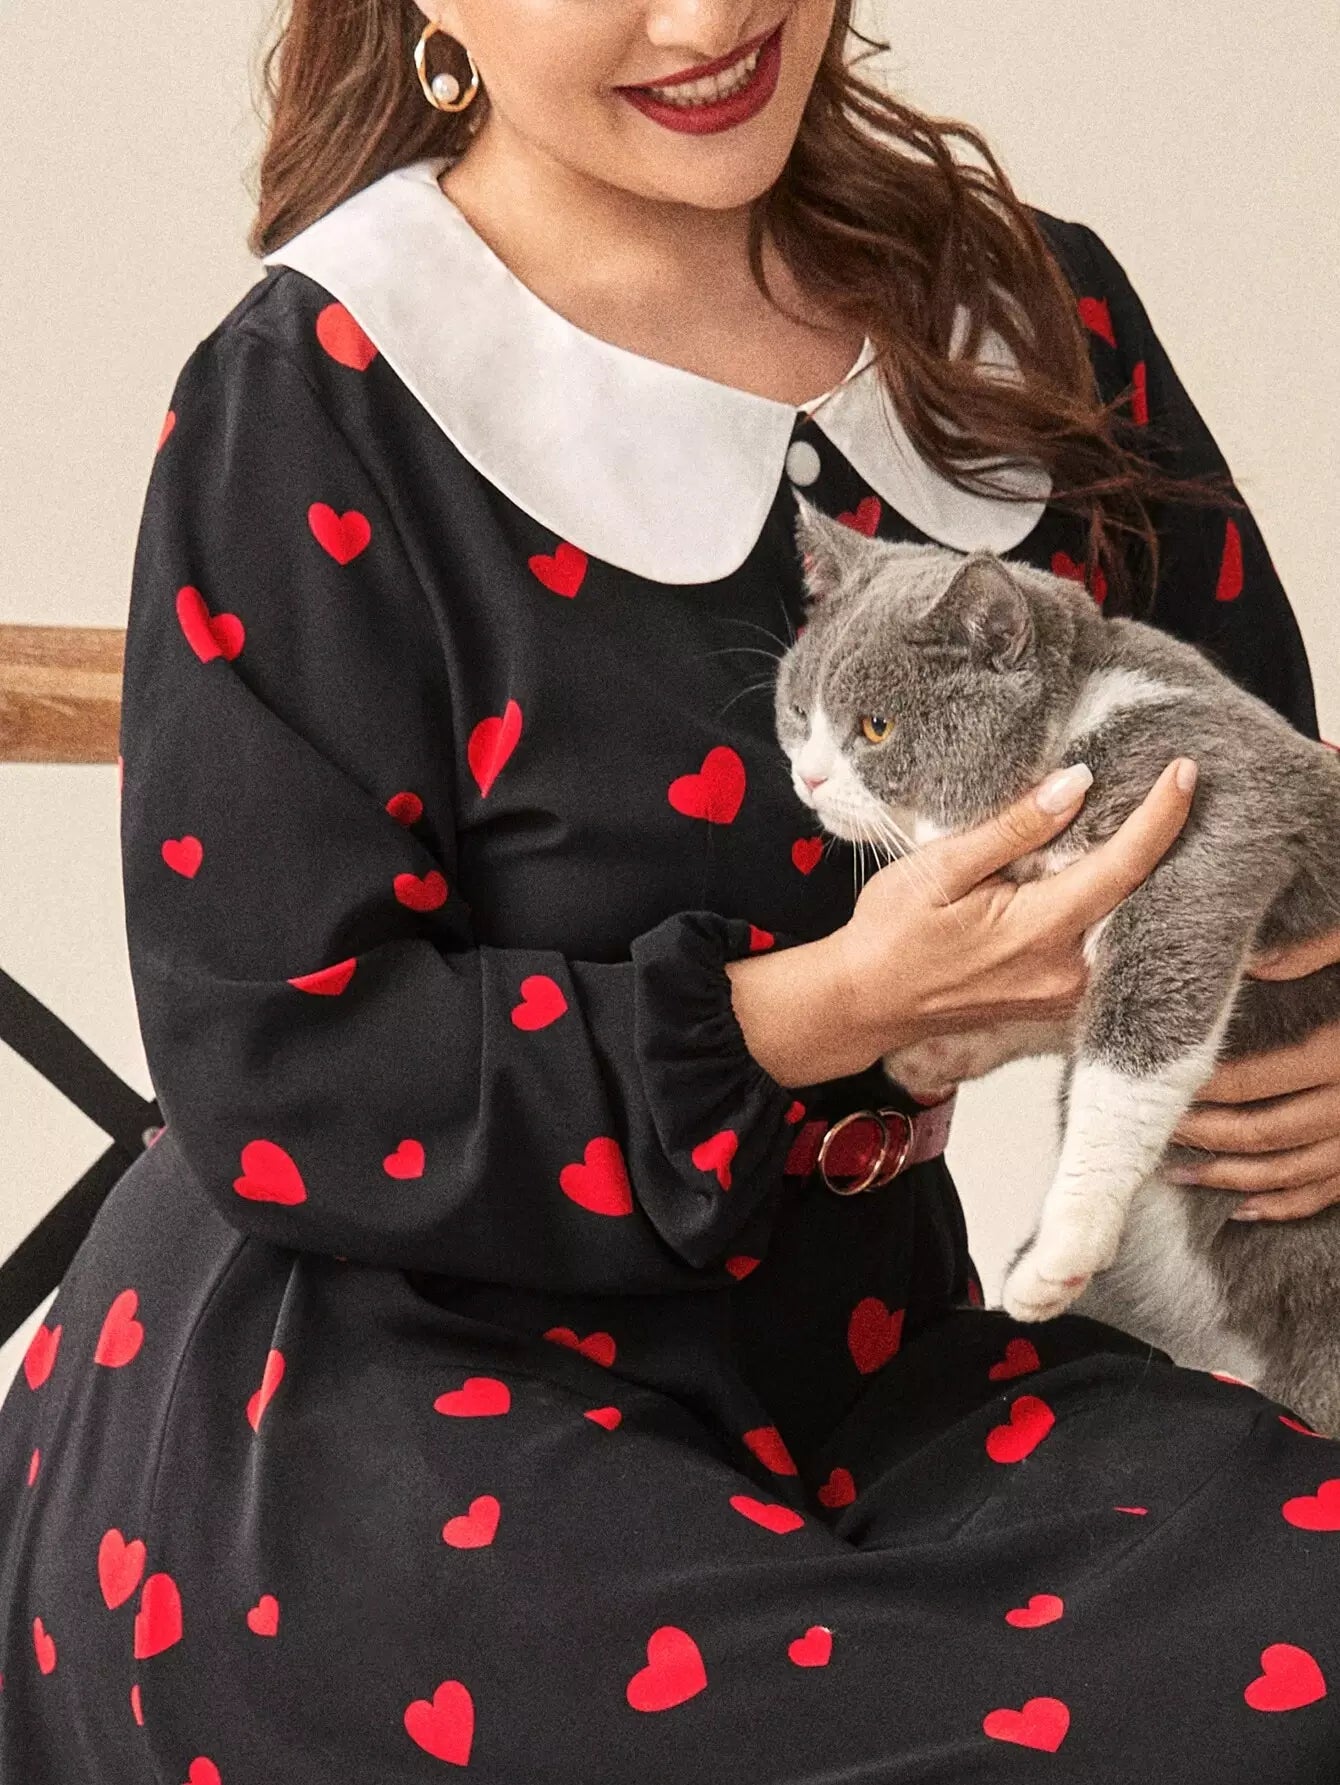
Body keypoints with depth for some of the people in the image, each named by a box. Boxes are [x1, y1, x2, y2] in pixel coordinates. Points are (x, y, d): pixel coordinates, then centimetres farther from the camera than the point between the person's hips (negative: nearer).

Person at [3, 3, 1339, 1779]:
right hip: (367, 1414, -4)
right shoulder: (311, 411, -9)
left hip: (847, 1362, 5)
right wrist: (822, 1013, -21)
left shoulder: (1038, 321, 6)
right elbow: (272, 1075, -12)